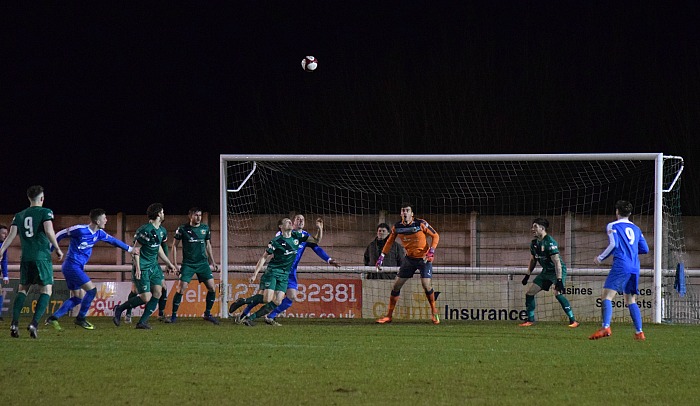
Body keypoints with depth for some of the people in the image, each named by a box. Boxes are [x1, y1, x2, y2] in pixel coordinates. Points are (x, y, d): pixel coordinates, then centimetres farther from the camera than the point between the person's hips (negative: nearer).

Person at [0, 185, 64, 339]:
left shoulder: (19, 216, 13)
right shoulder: (45, 212, 0)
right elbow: (49, 231, -14)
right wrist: (57, 249, -6)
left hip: (26, 258, 4)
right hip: (42, 257, -4)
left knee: (22, 289, 13)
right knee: (46, 290, 2)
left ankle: (14, 324, -3)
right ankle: (34, 324, -15)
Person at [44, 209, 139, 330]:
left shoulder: (99, 233, 6)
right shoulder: (80, 230, -18)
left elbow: (113, 240, 22)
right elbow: (60, 235, -10)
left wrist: (130, 249, 27)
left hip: (77, 267, 9)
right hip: (72, 265, -9)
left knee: (77, 298, 7)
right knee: (91, 290, -10)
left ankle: (53, 318, 7)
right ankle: (81, 319, 2)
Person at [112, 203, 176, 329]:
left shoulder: (161, 231, 10)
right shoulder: (146, 230, -18)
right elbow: (136, 248, -15)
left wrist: (169, 263, 27)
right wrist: (137, 268, -20)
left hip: (153, 266, 9)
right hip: (143, 268, -9)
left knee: (158, 292, -2)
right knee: (146, 298, -10)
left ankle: (142, 322, 5)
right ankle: (119, 309, 8)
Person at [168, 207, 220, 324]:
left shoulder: (205, 228, 6)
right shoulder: (183, 229, -4)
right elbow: (175, 245, 2)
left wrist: (213, 262, 18)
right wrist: (174, 264, -3)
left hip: (202, 262, 4)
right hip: (188, 264, -4)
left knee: (212, 287, -5)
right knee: (181, 288, -12)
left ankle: (207, 314, 11)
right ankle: (174, 315, 0)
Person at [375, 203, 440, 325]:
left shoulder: (421, 224, -16)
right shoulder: (397, 227, -5)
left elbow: (435, 236, -6)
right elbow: (389, 241, 11)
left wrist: (431, 250, -20)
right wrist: (381, 257, 8)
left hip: (424, 258, -4)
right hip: (409, 258, 4)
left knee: (426, 285, -17)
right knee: (396, 285, 0)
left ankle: (434, 313, 4)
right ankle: (389, 316, 10)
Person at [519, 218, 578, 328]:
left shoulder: (550, 242, -23)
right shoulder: (534, 243, 3)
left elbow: (557, 262, -27)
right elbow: (533, 260, 19)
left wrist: (559, 280, -33)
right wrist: (528, 275, 16)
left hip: (558, 270, -9)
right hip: (546, 271, 9)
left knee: (557, 293, -28)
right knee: (529, 293, 5)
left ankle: (573, 320, -23)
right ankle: (530, 320, 17)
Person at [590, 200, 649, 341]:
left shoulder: (613, 226, 3)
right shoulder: (635, 228, 21)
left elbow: (613, 244, -10)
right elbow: (645, 249, 18)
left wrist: (601, 258, 1)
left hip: (620, 266, -6)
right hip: (635, 268, 6)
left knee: (607, 296, -11)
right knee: (631, 300, 14)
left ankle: (606, 327, -30)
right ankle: (639, 332, 4)